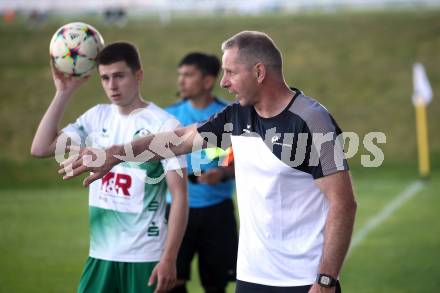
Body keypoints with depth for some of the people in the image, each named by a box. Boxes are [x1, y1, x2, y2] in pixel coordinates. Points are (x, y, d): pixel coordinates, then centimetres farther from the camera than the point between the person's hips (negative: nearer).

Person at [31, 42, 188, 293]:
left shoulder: (163, 125, -8)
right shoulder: (98, 117, 7)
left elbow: (180, 196, -10)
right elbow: (41, 149, 2)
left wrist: (169, 258, -16)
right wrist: (64, 92, -1)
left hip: (145, 258, -5)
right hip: (101, 254, 5)